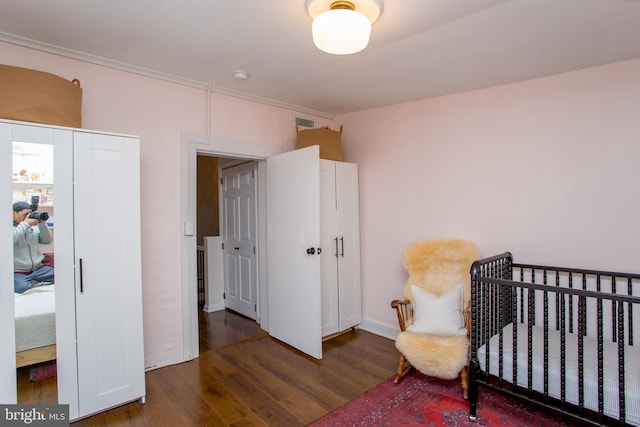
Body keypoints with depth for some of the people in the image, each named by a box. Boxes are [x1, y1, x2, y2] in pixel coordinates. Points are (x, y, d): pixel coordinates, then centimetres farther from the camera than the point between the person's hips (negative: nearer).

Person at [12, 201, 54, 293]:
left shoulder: (33, 226, 12)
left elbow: (47, 240, 4)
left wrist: (42, 223, -7)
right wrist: (25, 224, -19)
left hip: (38, 269, 4)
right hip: (17, 273, -4)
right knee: (23, 287, -34)